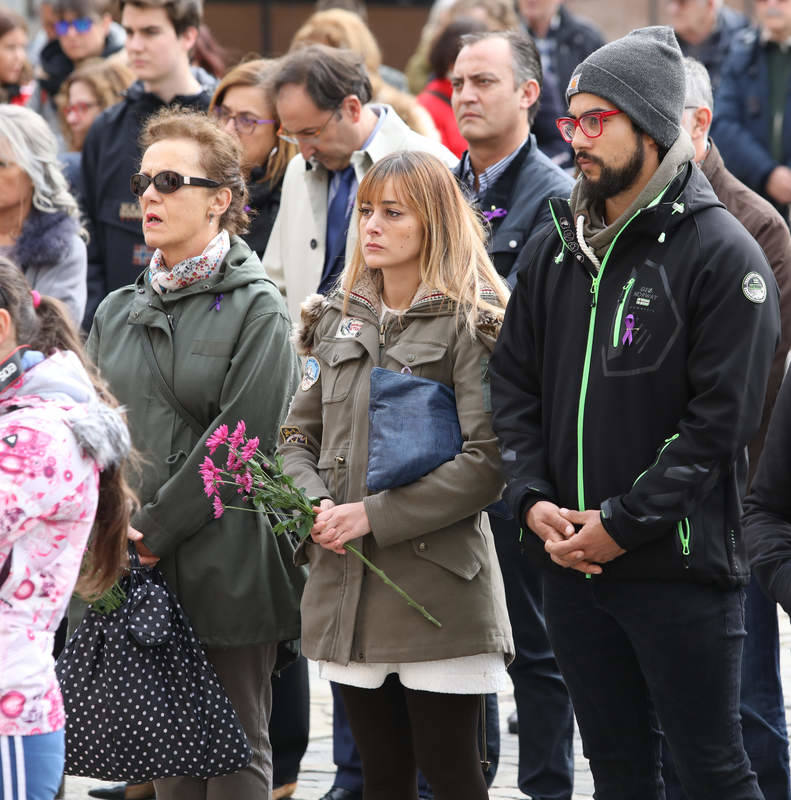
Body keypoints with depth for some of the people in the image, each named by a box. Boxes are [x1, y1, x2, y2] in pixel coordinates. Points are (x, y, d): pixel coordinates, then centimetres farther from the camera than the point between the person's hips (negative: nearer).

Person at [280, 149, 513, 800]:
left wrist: (373, 515, -16)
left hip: (437, 586, -6)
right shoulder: (339, 320, 13)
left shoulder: (471, 324, -6)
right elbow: (298, 435, 14)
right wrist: (315, 502, -7)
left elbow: (487, 463, -15)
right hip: (346, 588, 6)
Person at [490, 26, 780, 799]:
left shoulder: (722, 253, -9)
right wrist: (533, 501, -3)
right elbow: (513, 383, 13)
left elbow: (720, 418, -14)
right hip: (571, 561, 6)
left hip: (682, 568, -6)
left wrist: (623, 523, -15)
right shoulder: (559, 249, 11)